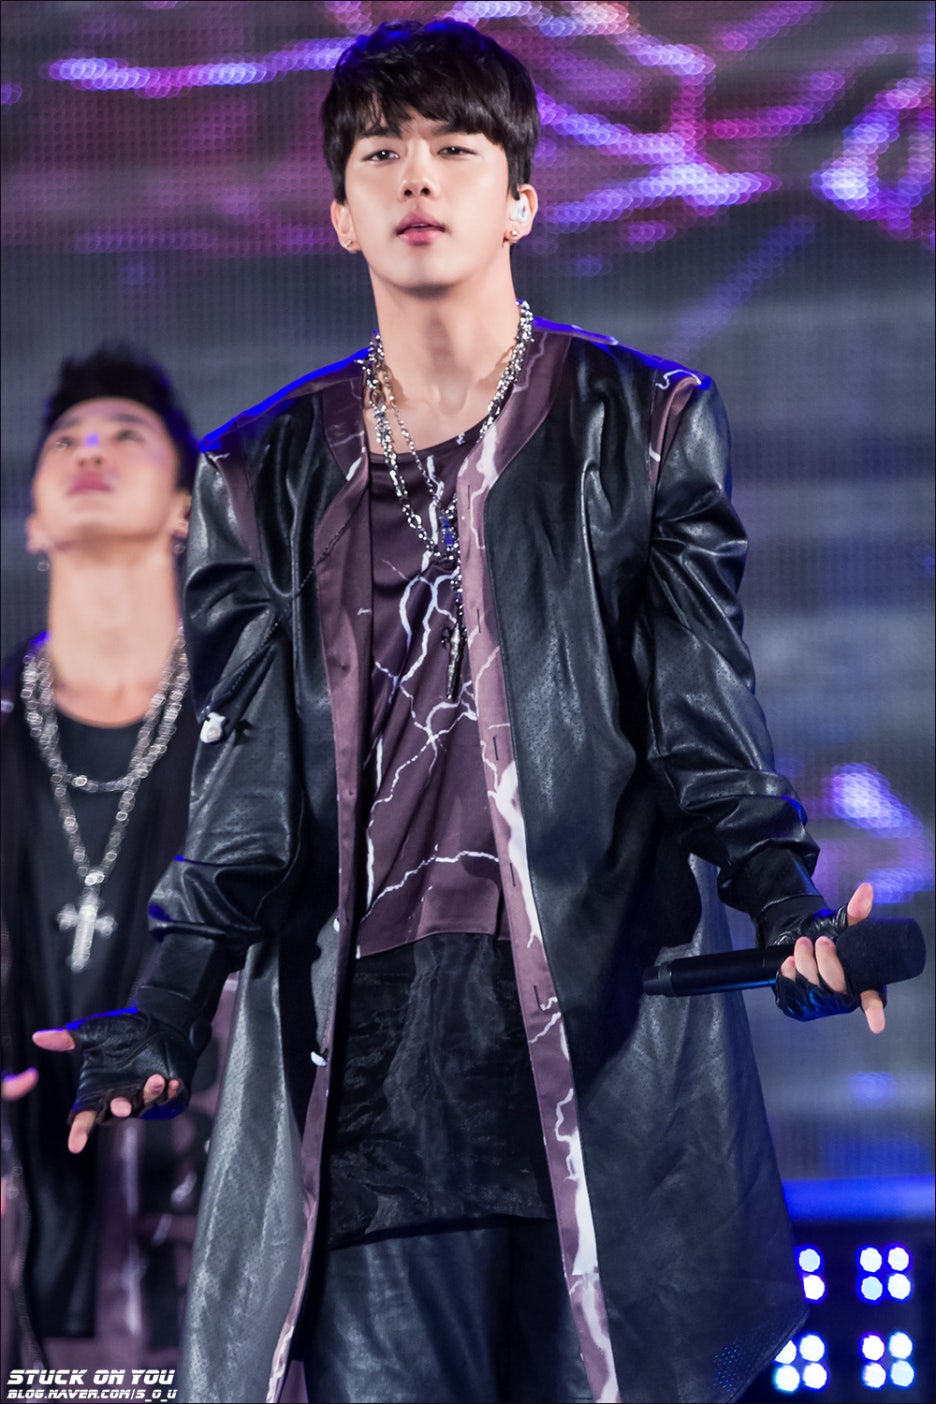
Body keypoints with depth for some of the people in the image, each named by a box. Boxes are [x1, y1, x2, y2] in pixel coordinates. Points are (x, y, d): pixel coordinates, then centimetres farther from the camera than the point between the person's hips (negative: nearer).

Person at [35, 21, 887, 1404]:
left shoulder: (643, 425, 11)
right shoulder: (269, 471, 15)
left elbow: (698, 711, 5)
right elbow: (249, 765, 10)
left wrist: (784, 899, -12)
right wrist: (172, 1007, -2)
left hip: (603, 1019, -1)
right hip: (361, 1042, 2)